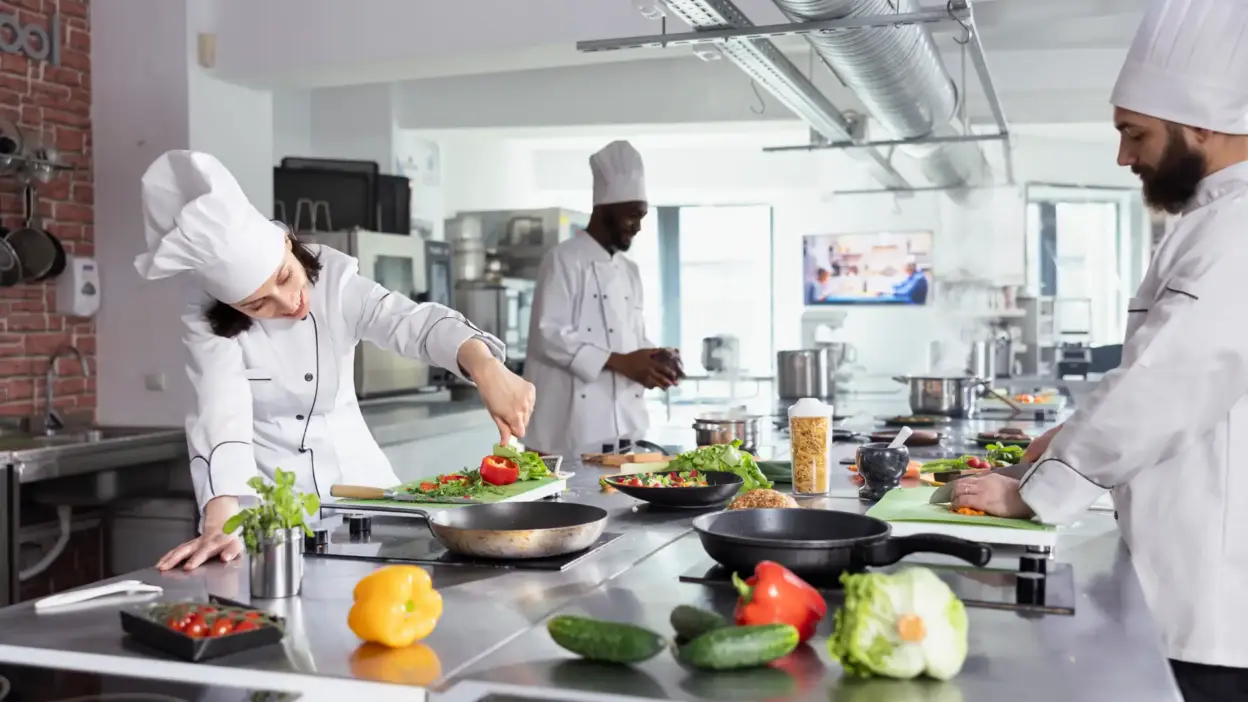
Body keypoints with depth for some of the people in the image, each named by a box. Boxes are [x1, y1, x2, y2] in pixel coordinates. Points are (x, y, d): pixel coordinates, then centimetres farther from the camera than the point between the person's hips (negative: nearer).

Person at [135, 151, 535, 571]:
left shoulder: (333, 280, -12)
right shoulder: (208, 327, -14)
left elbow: (413, 322, -27)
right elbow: (221, 418, -28)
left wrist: (486, 367, -47)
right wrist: (220, 524, -44)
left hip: (355, 474, 2)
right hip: (269, 496, -2)